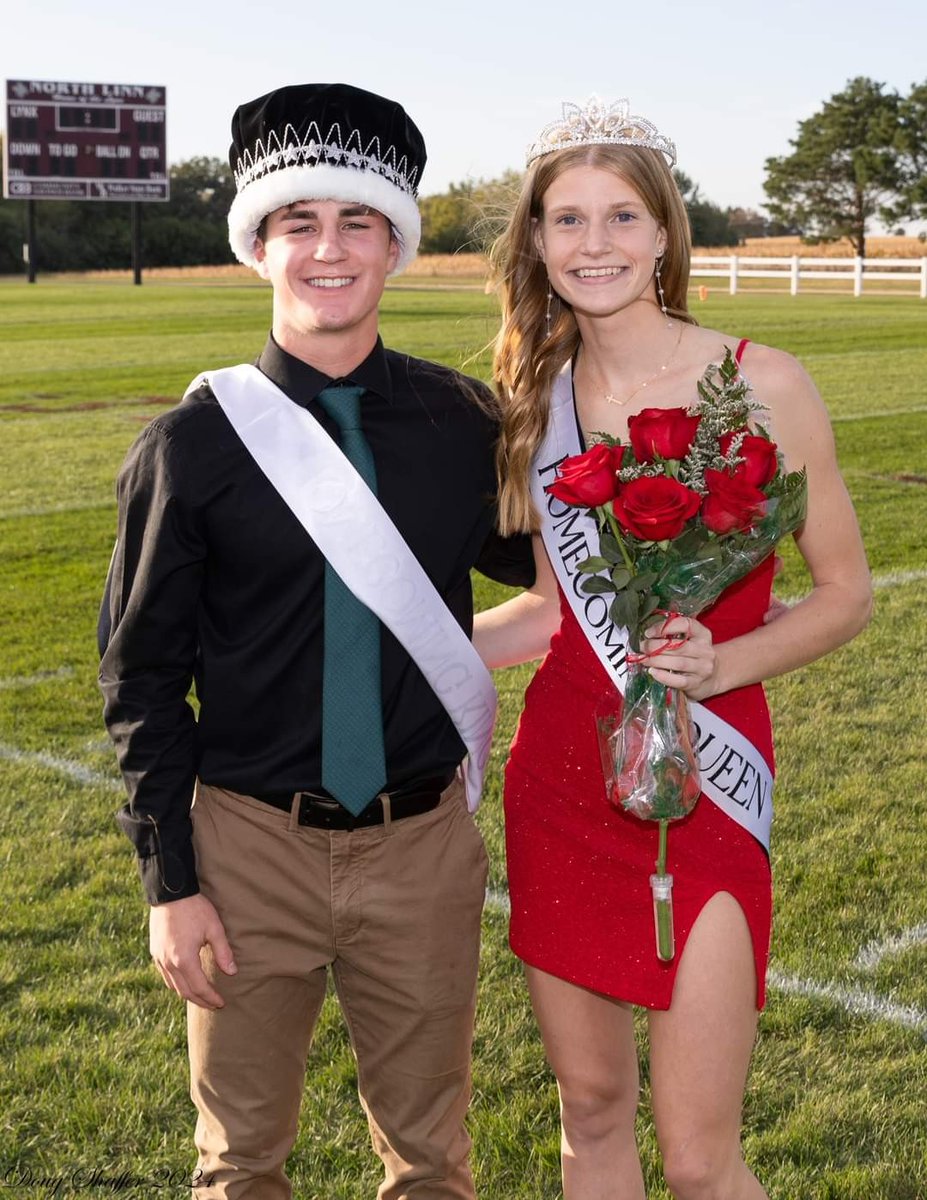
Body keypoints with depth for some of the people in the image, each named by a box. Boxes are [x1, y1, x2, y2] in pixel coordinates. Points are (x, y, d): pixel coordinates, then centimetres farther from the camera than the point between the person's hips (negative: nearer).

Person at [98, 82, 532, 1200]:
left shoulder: (463, 423, -1)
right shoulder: (193, 443, -7)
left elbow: (534, 562, 15)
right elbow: (140, 676, -3)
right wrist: (169, 881, -5)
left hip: (423, 844, 2)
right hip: (250, 846, -1)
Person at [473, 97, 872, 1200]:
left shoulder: (761, 386, -9)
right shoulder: (537, 400, 4)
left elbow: (844, 592, -2)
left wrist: (722, 664, -18)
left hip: (702, 787, -4)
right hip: (561, 777, 4)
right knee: (590, 1107, 15)